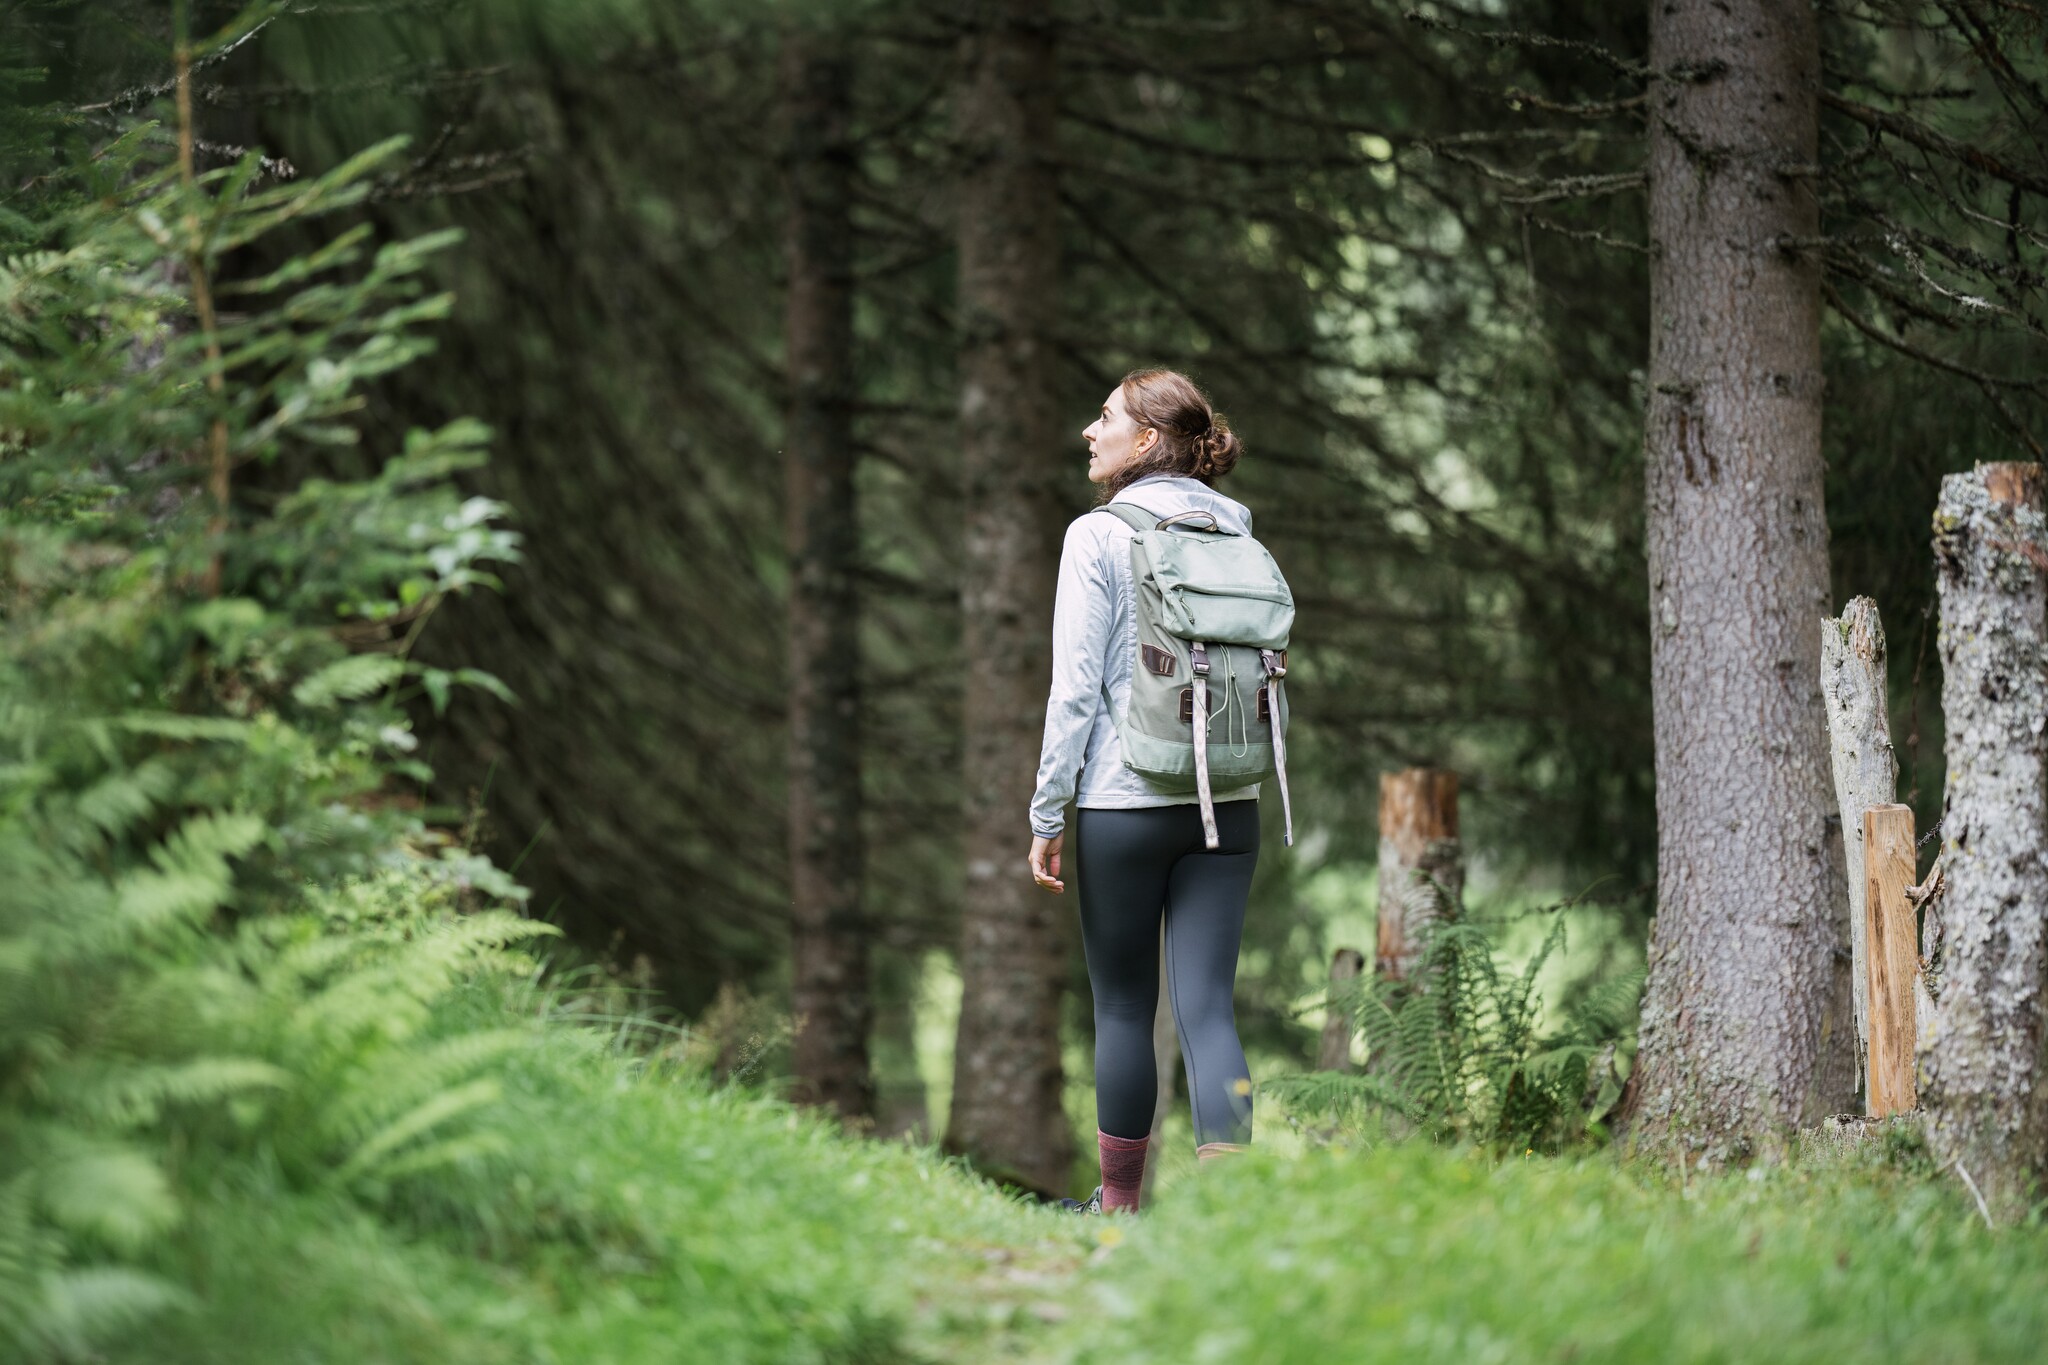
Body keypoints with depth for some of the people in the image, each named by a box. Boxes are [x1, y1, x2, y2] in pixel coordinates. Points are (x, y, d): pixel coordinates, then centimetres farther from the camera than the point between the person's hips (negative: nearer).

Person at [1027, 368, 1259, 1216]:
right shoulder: (1235, 531, 7)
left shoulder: (1099, 536, -7)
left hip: (1124, 802, -4)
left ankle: (1119, 1206, 19)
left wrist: (1047, 813, -4)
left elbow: (1076, 686, -9)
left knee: (1124, 1009, 9)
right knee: (1208, 1005, 1)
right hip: (1229, 799, 4)